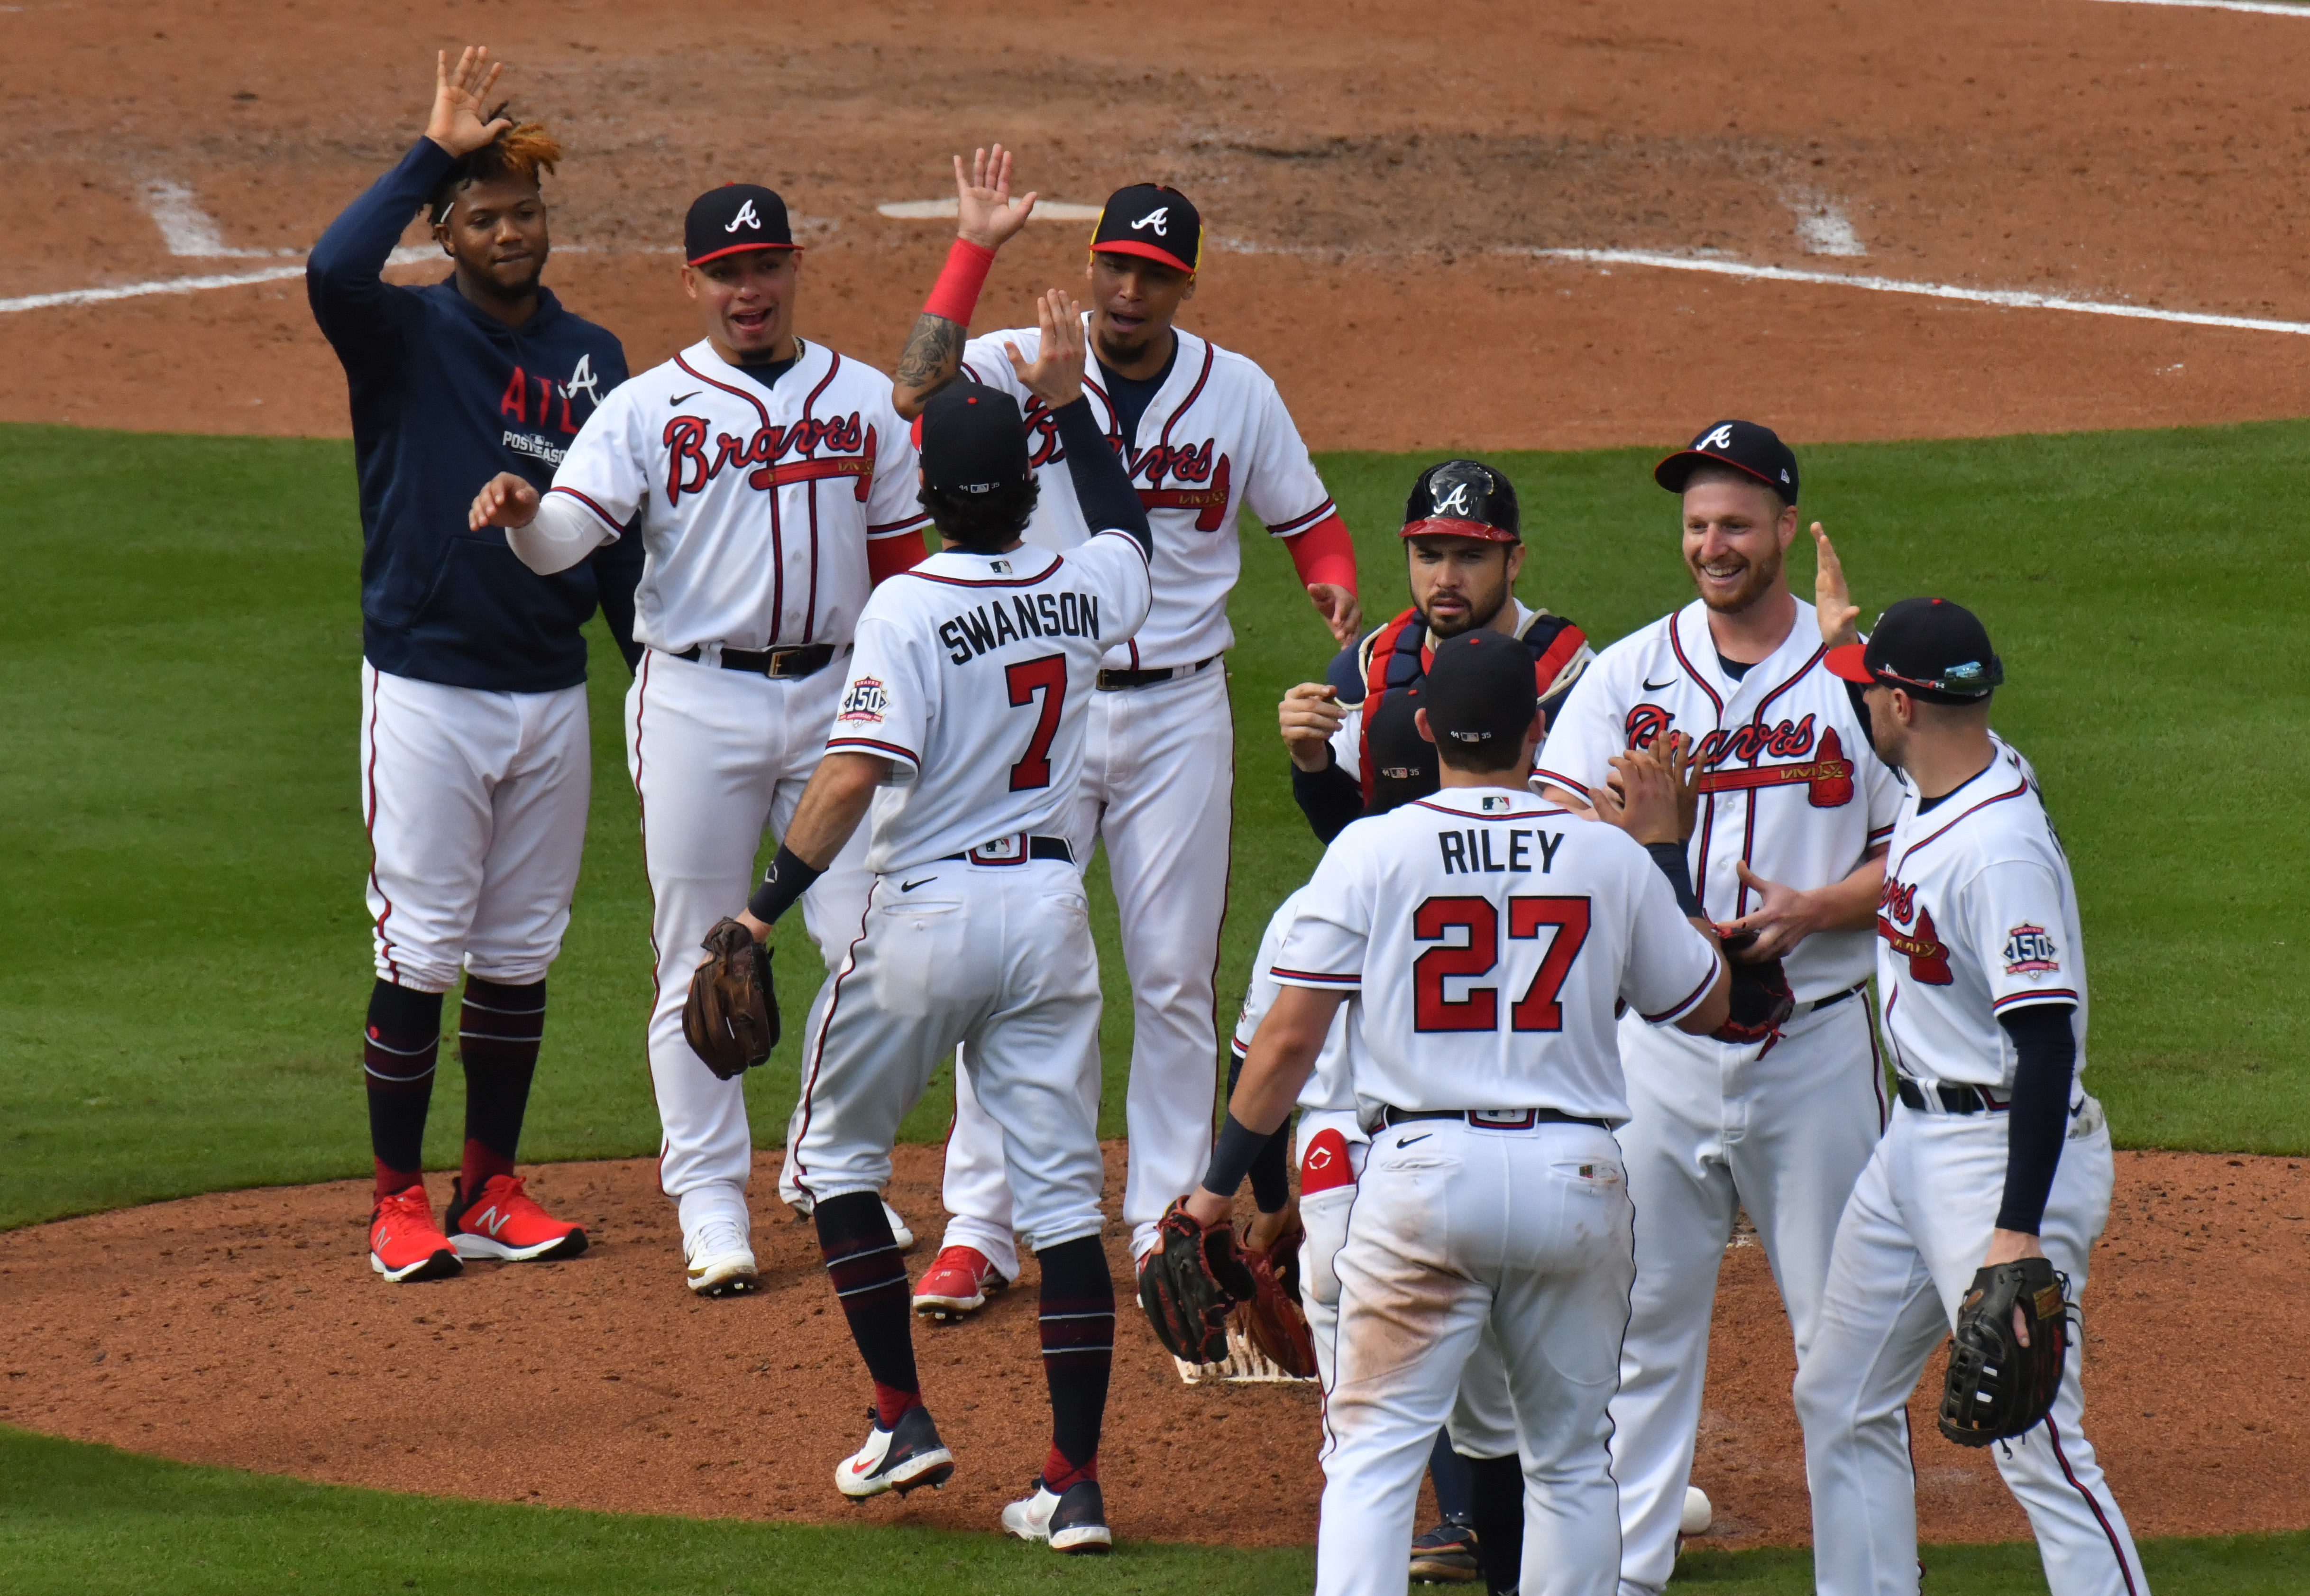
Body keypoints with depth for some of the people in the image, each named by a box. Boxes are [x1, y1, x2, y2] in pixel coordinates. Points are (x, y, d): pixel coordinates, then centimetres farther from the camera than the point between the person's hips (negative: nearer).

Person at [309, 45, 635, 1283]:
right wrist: (435, 153, -23)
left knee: (519, 956, 9)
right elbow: (333, 270, -28)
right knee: (418, 952, -4)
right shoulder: (406, 334, -4)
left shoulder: (590, 359, 10)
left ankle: (491, 1193, 18)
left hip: (551, 692, 5)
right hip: (426, 689, -4)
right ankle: (399, 1203, 4)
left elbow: (618, 539, 15)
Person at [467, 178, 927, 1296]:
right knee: (697, 962, 1)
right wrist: (522, 516, -36)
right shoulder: (649, 408, 0)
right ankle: (711, 1202, 9)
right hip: (699, 700, -2)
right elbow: (567, 532, -13)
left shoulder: (868, 401, 8)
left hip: (837, 697, 2)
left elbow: (902, 563, 13)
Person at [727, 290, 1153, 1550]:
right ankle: (1075, 1480, -1)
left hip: (928, 912, -4)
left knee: (836, 1154, 17)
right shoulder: (1082, 592, 2)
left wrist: (763, 912, -18)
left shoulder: (908, 610, -15)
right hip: (1049, 903, 5)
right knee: (1060, 1190, 4)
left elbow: (854, 777, -23)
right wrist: (1069, 405, 32)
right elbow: (1127, 531, 28)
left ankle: (903, 1417, 12)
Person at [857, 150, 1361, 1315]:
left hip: (1179, 708, 2)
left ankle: (1168, 1218, 18)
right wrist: (976, 247, -27)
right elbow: (920, 390, -27)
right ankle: (978, 1228, 4)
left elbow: (1309, 521, 10)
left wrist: (1337, 590, -12)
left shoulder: (1237, 392, 1)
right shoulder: (1021, 366, -6)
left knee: (1175, 977, 7)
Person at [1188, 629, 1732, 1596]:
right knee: (1570, 1462, 14)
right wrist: (1664, 849, 23)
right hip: (1574, 1178, 2)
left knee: (1375, 1451, 1)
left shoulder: (1372, 851, -2)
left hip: (1425, 1169, -2)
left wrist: (1219, 1183, 6)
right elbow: (1706, 1005, 17)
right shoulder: (1611, 856, 3)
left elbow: (1290, 1036, -3)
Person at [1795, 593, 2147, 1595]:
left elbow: (2046, 1042, -29)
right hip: (1915, 1140, 10)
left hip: (2007, 1148, -10)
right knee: (1841, 1403, 16)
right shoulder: (1938, 788, 4)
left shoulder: (2002, 848, -25)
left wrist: (2017, 1231, -32)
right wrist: (1841, 630, 36)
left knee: (2034, 1443, -12)